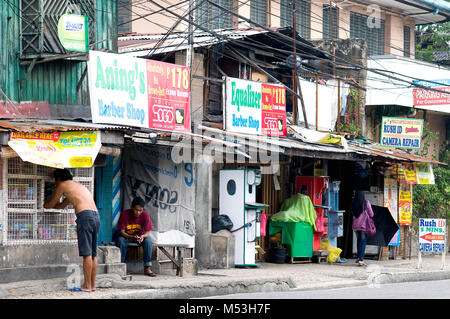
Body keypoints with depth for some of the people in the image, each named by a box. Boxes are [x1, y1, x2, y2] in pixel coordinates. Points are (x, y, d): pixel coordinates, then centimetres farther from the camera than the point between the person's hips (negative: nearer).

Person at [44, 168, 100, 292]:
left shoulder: (63, 185, 8)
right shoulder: (78, 185, 32)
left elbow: (51, 204, 17)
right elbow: (61, 205, 42)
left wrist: (44, 205, 38)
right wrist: (51, 204, 53)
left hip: (85, 216, -8)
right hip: (96, 216, 8)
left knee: (87, 254, -8)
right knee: (93, 254, 10)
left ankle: (87, 285, -9)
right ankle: (92, 285, 12)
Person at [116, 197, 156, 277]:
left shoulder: (145, 215, -16)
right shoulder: (124, 214, -21)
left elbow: (147, 232, -15)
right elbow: (122, 232, -20)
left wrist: (142, 236, -40)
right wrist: (132, 237, -39)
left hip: (140, 236, 1)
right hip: (126, 236, -1)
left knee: (148, 240, -29)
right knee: (120, 240, -33)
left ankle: (147, 268, -27)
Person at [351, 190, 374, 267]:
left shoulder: (353, 203, 0)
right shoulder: (366, 203, -8)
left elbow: (353, 214, 9)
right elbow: (371, 214, -1)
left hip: (355, 225, 3)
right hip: (364, 225, -3)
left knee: (359, 240, 21)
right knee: (363, 242, 2)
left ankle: (359, 257, 21)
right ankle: (361, 260, -3)